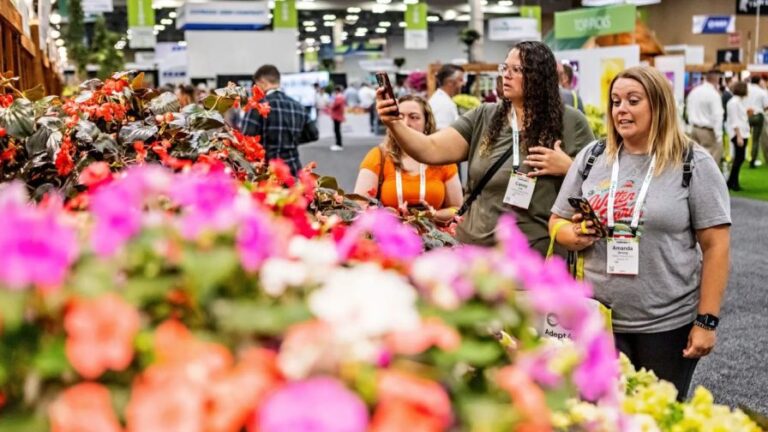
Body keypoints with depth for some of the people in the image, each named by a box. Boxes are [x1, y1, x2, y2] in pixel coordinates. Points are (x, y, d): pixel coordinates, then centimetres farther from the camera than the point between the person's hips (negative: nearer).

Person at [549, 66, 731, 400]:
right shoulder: (591, 158, 6)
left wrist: (707, 321, -9)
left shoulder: (693, 164, -5)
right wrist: (574, 237, -11)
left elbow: (715, 245, -5)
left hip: (669, 323, -2)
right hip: (597, 320, 3)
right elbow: (557, 222, 12)